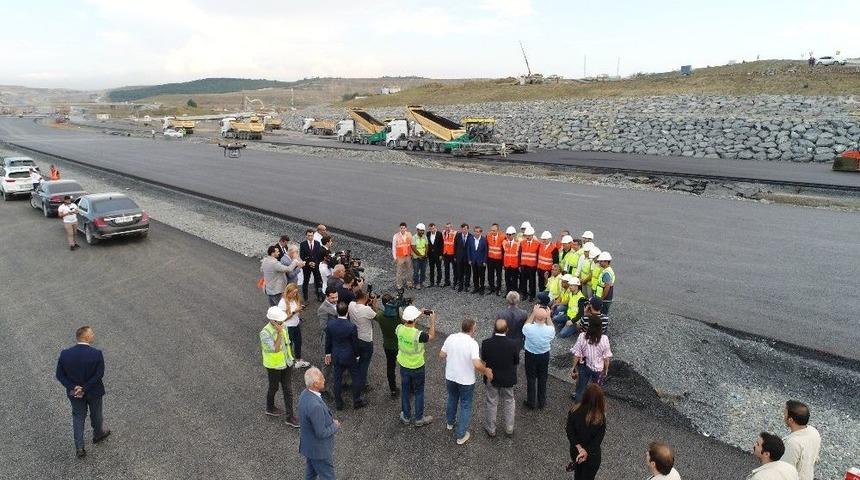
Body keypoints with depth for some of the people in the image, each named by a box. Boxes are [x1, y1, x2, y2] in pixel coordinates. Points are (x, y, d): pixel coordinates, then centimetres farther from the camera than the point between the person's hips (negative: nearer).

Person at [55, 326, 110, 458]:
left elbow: (60, 375, -10)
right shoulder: (97, 354, -26)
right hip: (94, 392, -2)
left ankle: (79, 448, 24)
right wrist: (84, 388, -15)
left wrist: (73, 387, -11)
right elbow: (99, 375, -23)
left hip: (74, 393, 2)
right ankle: (98, 434, 50)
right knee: (96, 414, 24)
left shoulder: (65, 354, -16)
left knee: (78, 417, 20)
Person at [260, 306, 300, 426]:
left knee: (288, 390, 8)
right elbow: (275, 348, -34)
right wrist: (279, 333, -38)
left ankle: (290, 417, 16)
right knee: (274, 388, 17)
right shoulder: (265, 333, -26)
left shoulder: (283, 327, -5)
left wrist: (290, 358, 15)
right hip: (274, 366, -6)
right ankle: (270, 408, 44)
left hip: (285, 364, 6)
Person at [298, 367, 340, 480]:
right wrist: (335, 426, -12)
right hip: (319, 449, -8)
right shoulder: (315, 406, -38)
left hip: (308, 444, 8)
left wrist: (330, 420, 3)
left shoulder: (305, 393, -8)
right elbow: (321, 433, -28)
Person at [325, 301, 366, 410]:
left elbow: (328, 340, 0)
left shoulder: (330, 324, -13)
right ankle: (357, 402, 26)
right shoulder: (352, 327, -24)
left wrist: (328, 353, 15)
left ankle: (338, 403, 29)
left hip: (336, 356, 4)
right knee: (356, 378, 16)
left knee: (337, 379, 17)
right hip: (349, 357, -4)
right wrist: (357, 355, 5)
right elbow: (355, 343, -13)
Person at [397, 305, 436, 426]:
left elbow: (406, 324, 7)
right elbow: (431, 336, -13)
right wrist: (433, 320, -6)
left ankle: (406, 417, 36)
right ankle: (419, 419, 30)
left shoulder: (399, 329, -18)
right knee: (419, 392, 16)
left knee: (405, 391, 21)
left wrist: (418, 314, 7)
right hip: (417, 368, -4)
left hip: (403, 366, 4)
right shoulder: (418, 334, -33)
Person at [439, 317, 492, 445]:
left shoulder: (451, 338, -10)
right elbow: (477, 365, -32)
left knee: (452, 399, 29)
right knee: (465, 406, 14)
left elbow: (441, 355, -2)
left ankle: (450, 422, 50)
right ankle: (460, 435, 21)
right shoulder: (472, 343, -24)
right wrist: (486, 371, -14)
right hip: (466, 381, -5)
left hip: (450, 377, 5)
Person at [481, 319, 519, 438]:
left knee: (491, 403, 18)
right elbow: (516, 362, -9)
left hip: (491, 378, 0)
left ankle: (491, 429, 34)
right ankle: (509, 429, 35)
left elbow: (483, 359, -8)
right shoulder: (513, 344, -23)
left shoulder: (486, 343, -23)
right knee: (509, 402, 21)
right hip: (508, 379, 0)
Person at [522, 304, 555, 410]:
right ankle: (542, 403, 34)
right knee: (542, 379, 19)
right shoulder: (549, 330, -25)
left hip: (530, 356, -1)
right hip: (544, 356, 1)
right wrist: (548, 317, 2)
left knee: (531, 379, 16)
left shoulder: (529, 328, -29)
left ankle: (531, 403, 29)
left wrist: (533, 313, -1)